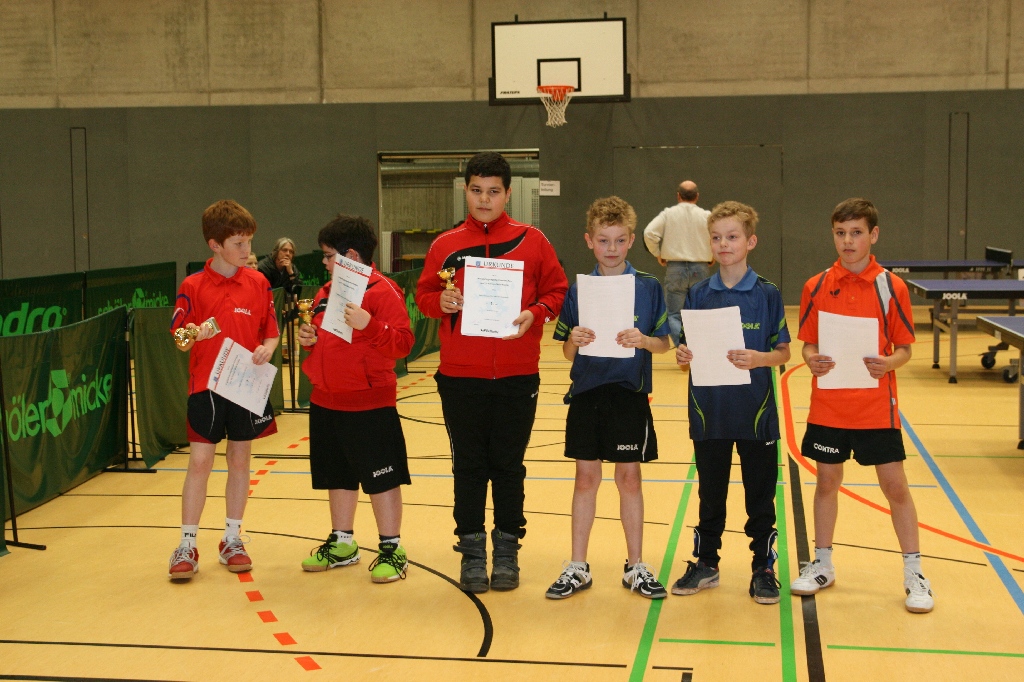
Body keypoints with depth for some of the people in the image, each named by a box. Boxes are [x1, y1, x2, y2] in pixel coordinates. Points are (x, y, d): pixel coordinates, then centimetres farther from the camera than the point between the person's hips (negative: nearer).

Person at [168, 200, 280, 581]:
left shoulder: (258, 283, 4)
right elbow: (179, 340, -5)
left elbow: (271, 333, 8)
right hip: (206, 387, -2)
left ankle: (232, 540, 22)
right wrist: (195, 333, -27)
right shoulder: (194, 286, -4)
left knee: (239, 462, 9)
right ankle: (187, 546, 8)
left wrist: (268, 349, -13)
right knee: (200, 463, -2)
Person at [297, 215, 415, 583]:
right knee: (338, 476, 17)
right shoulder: (326, 293, 12)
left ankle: (392, 549, 11)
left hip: (369, 404, -8)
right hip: (326, 402, 8)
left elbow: (403, 344, -19)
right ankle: (341, 544, 31)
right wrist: (310, 338, 2)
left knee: (381, 479, 0)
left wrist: (368, 325, -32)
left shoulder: (382, 291, -12)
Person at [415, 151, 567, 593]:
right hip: (460, 377, 1)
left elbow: (556, 291, 4)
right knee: (468, 466, 8)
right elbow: (423, 294, 9)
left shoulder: (532, 241, 2)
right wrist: (439, 301, -12)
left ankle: (507, 551, 22)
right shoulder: (445, 245, 4)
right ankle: (471, 552, 19)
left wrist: (534, 314, -14)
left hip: (517, 377, 0)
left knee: (509, 465, 9)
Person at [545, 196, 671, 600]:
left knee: (629, 479, 6)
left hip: (630, 395, -1)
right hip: (586, 395, 1)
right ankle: (577, 568, 17)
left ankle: (636, 567, 19)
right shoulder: (578, 289, 2)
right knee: (586, 479, 8)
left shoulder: (648, 287, -1)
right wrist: (575, 341, -17)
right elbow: (567, 353, 5)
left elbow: (664, 344, 1)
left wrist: (643, 340, -19)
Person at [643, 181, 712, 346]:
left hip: (675, 268, -1)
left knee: (673, 314, 3)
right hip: (700, 269, 1)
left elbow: (649, 233, -10)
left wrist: (657, 254, 4)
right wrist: (712, 257, 11)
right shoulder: (706, 216, 0)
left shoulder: (668, 214, -1)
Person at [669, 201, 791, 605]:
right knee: (710, 495, 14)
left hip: (755, 412, -2)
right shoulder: (698, 295, 4)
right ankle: (705, 563, 26)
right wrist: (683, 355, -14)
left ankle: (764, 568, 19)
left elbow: (783, 352, -2)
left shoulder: (767, 295, -3)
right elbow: (687, 348, 8)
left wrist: (759, 358, -21)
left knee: (760, 497, 7)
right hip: (709, 411, 2)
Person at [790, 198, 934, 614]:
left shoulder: (891, 287, -4)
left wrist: (889, 363, -22)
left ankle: (914, 574, 14)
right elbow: (807, 344, 6)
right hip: (828, 405, 2)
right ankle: (822, 565, 27)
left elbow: (904, 348, -1)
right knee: (827, 481, 12)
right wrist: (812, 360, -16)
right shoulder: (817, 287, 0)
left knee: (895, 485, 1)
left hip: (876, 407, -2)